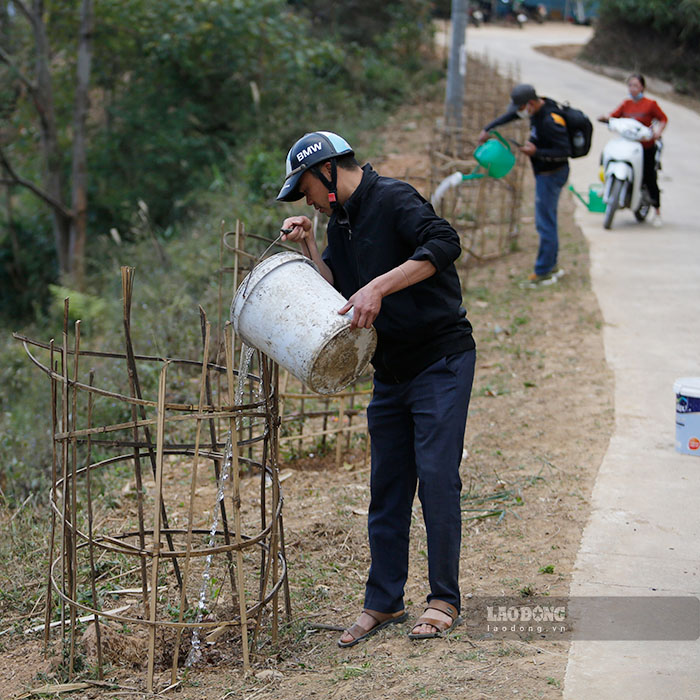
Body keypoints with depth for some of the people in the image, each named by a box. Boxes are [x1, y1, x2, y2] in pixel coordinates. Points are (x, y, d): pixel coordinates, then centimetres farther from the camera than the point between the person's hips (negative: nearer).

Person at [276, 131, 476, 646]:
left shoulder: (392, 199, -13)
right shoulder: (342, 221, 14)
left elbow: (443, 244, -29)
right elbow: (339, 292, 14)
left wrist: (378, 287, -31)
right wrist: (308, 247, 3)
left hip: (441, 360, -8)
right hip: (390, 370, 8)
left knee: (436, 477, -8)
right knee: (387, 486, 9)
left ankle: (445, 601, 2)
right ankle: (384, 602, 16)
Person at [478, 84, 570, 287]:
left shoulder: (550, 121, -28)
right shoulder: (538, 107, 1)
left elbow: (565, 152, -27)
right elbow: (510, 115, 18)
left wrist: (536, 152, -27)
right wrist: (487, 129, 13)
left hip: (551, 175, -10)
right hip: (544, 173, 10)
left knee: (545, 223, -5)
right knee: (546, 221, 17)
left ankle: (544, 272, 2)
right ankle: (551, 266, 26)